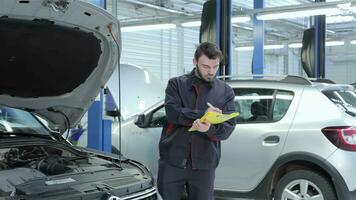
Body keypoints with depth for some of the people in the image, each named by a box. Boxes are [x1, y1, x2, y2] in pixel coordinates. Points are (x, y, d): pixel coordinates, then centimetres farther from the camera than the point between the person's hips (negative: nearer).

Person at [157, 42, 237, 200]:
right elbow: (172, 112, -11)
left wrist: (210, 129, -22)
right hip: (172, 162, -1)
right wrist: (203, 114, -19)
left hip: (204, 165, 1)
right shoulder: (176, 84, 6)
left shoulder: (226, 92, 9)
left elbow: (228, 127, -1)